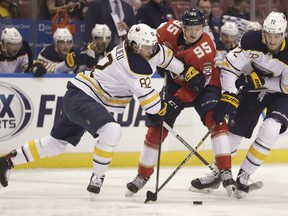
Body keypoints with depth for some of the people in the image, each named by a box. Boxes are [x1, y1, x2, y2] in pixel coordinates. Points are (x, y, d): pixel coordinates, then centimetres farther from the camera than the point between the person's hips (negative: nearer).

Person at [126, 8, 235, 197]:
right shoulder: (172, 29, -21)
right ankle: (143, 175, 12)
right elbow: (154, 42, 2)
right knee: (158, 125, -1)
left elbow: (200, 83, -30)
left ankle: (225, 172, -30)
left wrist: (179, 98, -33)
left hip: (204, 84, -4)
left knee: (214, 118, -26)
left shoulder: (206, 49, -32)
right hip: (177, 81, 4)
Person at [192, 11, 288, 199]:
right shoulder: (252, 41, -25)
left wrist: (261, 81, -25)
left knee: (270, 129, -24)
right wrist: (229, 97, -28)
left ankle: (244, 176, -10)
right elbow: (230, 66, -22)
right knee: (235, 131, 4)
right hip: (252, 88, 2)